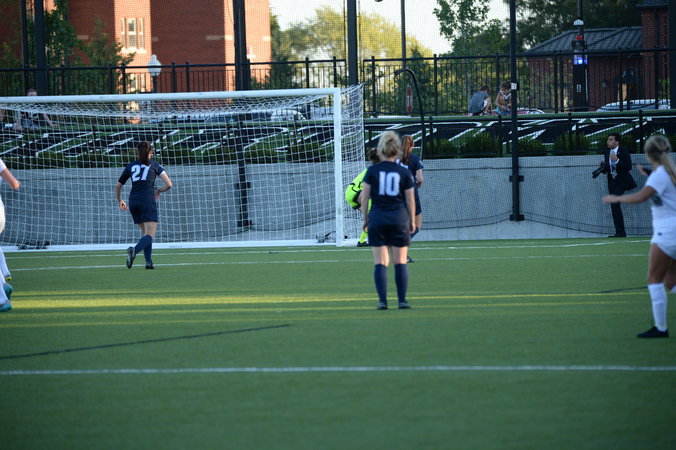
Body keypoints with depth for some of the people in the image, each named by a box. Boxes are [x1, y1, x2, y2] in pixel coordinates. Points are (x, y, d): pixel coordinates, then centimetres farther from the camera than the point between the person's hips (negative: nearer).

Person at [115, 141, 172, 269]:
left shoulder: (131, 166, 16)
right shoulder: (154, 165, 9)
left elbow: (118, 186, 21)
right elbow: (169, 184, 1)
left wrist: (119, 201, 38)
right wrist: (158, 191, 21)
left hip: (133, 202, 4)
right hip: (148, 201, -4)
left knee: (145, 232, 19)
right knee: (150, 236, -9)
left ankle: (148, 261, 4)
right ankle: (134, 250, -38)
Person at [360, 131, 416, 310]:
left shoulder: (372, 171, -1)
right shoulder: (404, 173, 0)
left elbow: (364, 197, 0)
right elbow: (410, 200, 4)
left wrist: (365, 218, 11)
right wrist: (412, 221, 15)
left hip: (377, 218, 0)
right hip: (399, 219, 0)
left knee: (380, 262, 2)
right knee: (400, 261, 5)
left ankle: (382, 300, -3)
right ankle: (402, 300, 3)